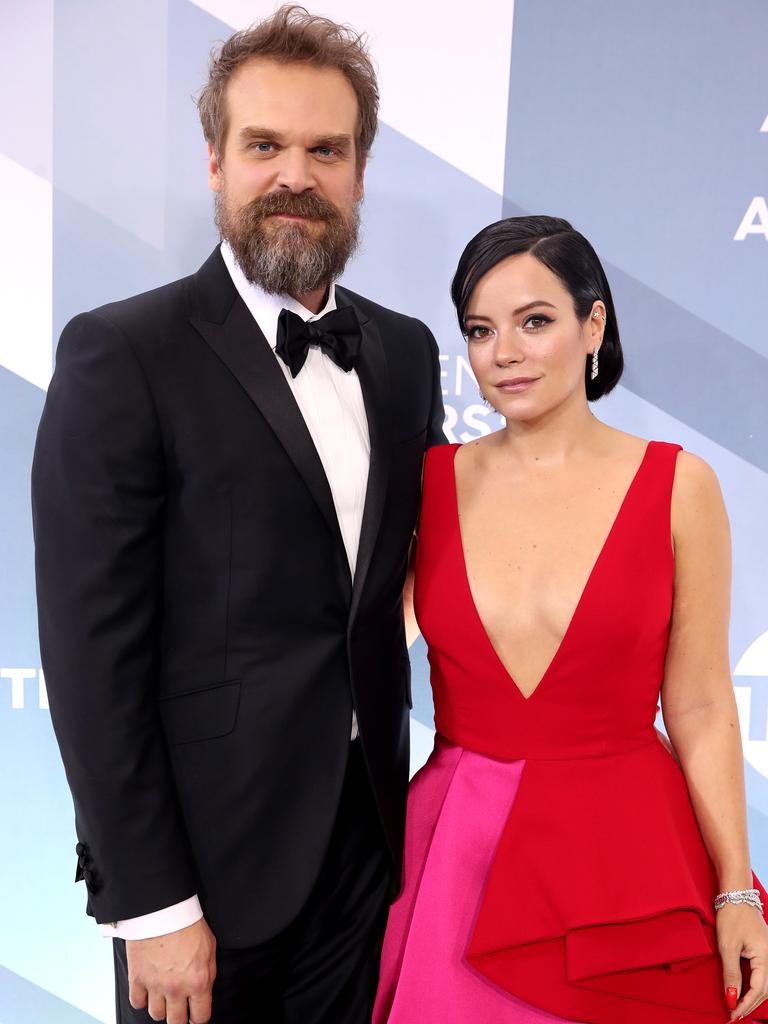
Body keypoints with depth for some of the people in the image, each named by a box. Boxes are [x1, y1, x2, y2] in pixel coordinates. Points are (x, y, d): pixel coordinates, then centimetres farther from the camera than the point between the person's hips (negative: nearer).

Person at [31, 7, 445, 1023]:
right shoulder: (120, 355, -13)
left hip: (366, 844, 5)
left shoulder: (405, 352, 5)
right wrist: (150, 902, -13)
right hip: (209, 861, -4)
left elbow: (410, 572, 9)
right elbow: (92, 650, -14)